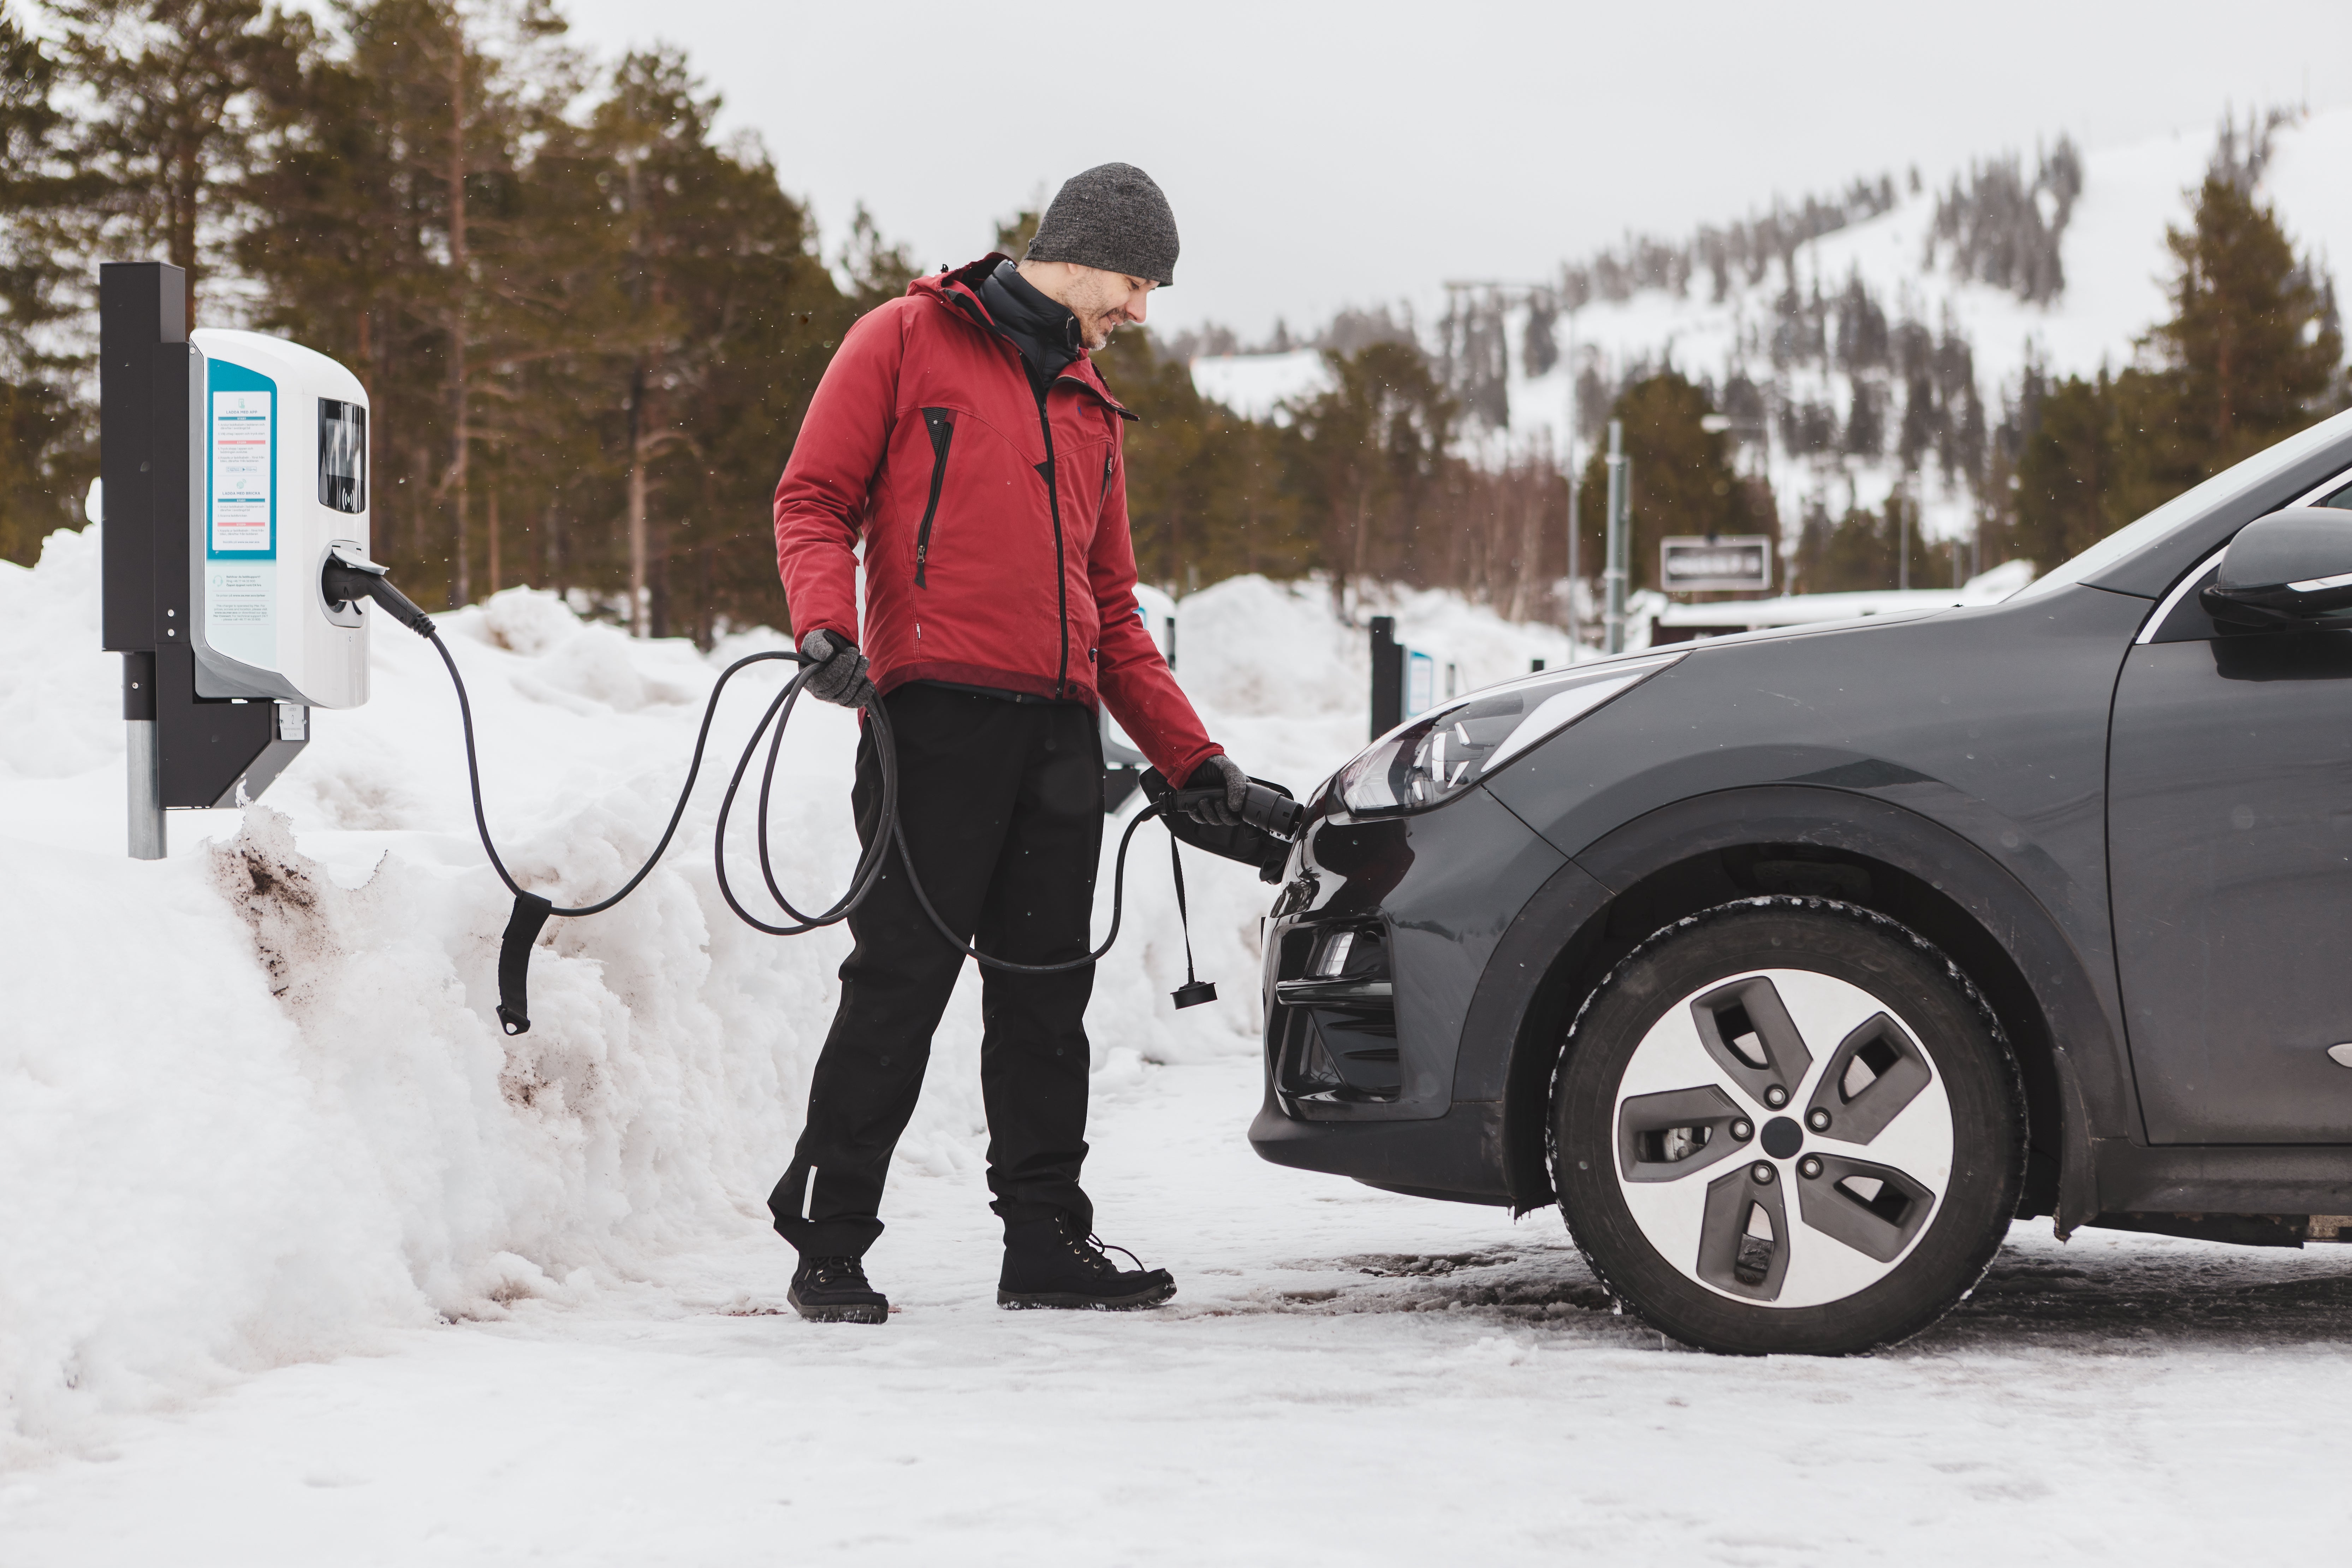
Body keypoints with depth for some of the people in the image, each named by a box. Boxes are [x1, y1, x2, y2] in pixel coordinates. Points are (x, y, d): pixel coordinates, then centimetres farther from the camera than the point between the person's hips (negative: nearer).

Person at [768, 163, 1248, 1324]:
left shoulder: (1091, 411, 25)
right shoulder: (908, 339, 6)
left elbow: (1111, 613, 25)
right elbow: (815, 499, 0)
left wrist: (1192, 760, 18)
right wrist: (827, 626, -18)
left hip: (1062, 734, 6)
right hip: (935, 715, -6)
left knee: (1046, 991, 6)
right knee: (900, 984, -7)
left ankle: (1047, 1242, 12)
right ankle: (828, 1247, -1)